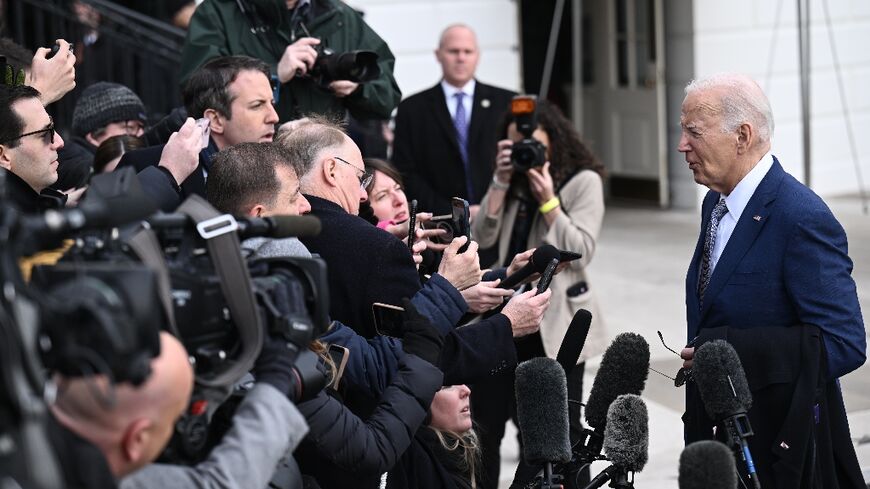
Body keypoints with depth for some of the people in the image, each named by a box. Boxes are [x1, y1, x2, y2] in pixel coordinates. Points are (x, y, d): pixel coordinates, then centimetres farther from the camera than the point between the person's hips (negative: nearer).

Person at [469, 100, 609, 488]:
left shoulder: (584, 181, -5)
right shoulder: (515, 180, 9)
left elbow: (581, 252, -14)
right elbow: (482, 237, -2)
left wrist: (547, 201, -20)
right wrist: (501, 181, -8)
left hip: (556, 320, -5)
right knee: (483, 423, 7)